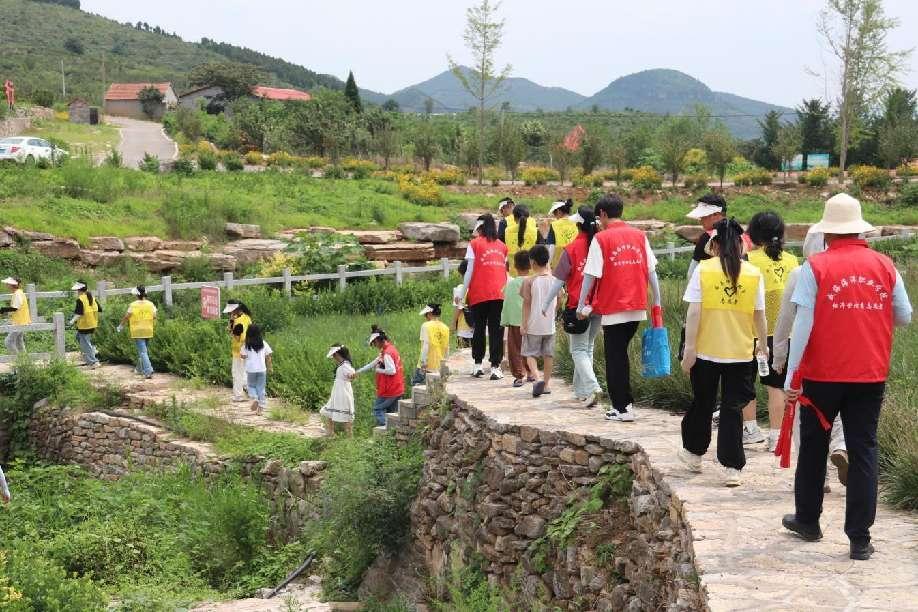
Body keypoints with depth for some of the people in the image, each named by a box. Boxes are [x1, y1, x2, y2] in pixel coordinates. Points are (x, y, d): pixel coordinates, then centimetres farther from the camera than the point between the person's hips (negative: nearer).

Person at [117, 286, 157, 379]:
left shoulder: (133, 305, -8)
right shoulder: (150, 304, 2)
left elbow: (126, 317, -3)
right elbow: (154, 317, 3)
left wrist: (121, 326, 13)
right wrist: (153, 326, 20)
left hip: (137, 332, -4)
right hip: (148, 331, 4)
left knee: (142, 351, -6)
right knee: (144, 350, 19)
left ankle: (148, 371, -18)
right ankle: (140, 369, 32)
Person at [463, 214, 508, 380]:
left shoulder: (474, 244, 3)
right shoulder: (502, 246, 13)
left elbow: (470, 271, -1)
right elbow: (505, 270, 11)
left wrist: (464, 292, 3)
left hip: (479, 293, -2)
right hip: (499, 293, 2)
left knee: (479, 329, 11)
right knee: (496, 330, 1)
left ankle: (477, 364, 14)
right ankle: (495, 367, -5)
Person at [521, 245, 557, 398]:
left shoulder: (529, 281, -10)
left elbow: (526, 303, -9)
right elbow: (558, 303, 8)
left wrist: (524, 324, -5)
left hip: (534, 324, -3)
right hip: (549, 325, 4)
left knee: (530, 353, 4)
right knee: (548, 354, 11)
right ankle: (546, 383, 16)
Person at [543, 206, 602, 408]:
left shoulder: (571, 249, -10)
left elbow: (559, 280, -6)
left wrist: (546, 303, 5)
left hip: (578, 306, -4)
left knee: (578, 350, 1)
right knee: (588, 347, 18)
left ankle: (592, 387, -18)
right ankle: (580, 389, 23)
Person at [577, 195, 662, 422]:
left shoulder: (601, 239, -7)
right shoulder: (639, 236, 6)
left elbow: (590, 276, -8)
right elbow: (652, 272, 7)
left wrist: (581, 306, 0)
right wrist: (657, 302, 15)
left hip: (613, 309, -5)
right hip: (637, 307, 5)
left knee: (615, 359, 4)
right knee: (621, 354, 18)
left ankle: (623, 408, 5)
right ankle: (625, 403, 19)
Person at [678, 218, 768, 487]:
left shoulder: (703, 270, -6)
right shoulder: (753, 274, -1)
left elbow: (694, 313, -9)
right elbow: (759, 315, 3)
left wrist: (689, 348, -5)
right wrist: (763, 343, 19)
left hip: (706, 351, -1)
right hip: (741, 352, 1)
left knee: (702, 403, 17)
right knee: (733, 408, 5)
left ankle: (694, 452, 34)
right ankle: (732, 468, 2)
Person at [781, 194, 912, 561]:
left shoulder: (815, 267, -8)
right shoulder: (885, 266, 0)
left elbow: (803, 323, -11)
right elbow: (904, 318, 6)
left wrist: (792, 374, -7)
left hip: (823, 375, -2)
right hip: (871, 375, 2)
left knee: (814, 447, 15)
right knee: (863, 451, 6)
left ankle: (807, 520, 28)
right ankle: (860, 538, 4)